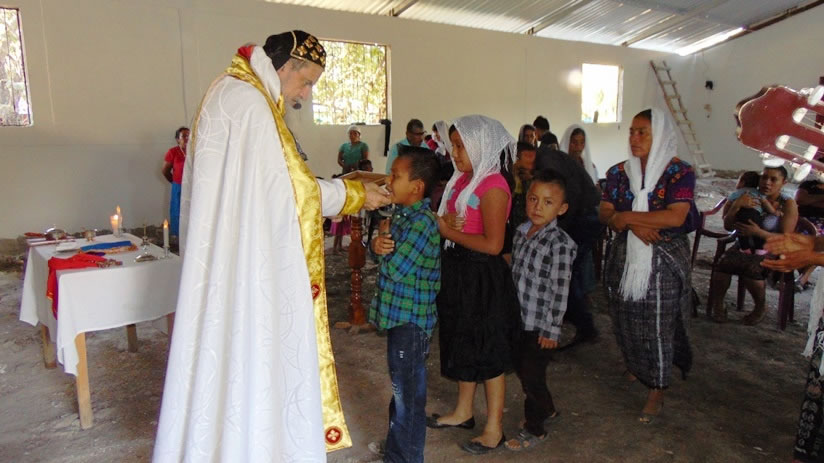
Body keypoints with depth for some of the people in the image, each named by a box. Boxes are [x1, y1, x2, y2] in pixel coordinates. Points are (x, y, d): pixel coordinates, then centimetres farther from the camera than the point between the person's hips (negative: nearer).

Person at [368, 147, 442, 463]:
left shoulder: (422, 223, -22)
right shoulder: (401, 214, 6)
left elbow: (395, 269, -24)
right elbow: (385, 254, 11)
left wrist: (386, 246, -5)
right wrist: (377, 245, -12)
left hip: (411, 321, -10)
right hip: (397, 314, 10)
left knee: (408, 392, 5)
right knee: (401, 388, 24)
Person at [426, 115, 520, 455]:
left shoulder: (493, 186, -18)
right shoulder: (462, 178, 8)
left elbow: (493, 244, -23)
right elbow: (448, 218, 10)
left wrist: (448, 231, -16)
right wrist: (443, 222, -13)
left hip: (483, 277, -9)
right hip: (458, 271, 9)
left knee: (488, 351, 5)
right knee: (463, 343, 20)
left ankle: (494, 429, 21)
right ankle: (463, 411, 39)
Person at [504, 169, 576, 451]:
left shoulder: (560, 244, -21)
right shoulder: (521, 231, 2)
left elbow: (559, 291, -19)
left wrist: (552, 330, -15)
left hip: (540, 325, -8)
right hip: (519, 318, 8)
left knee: (532, 376, 6)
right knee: (520, 367, 22)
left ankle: (534, 430, 28)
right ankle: (547, 408, 46)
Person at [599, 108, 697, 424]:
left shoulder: (680, 173, -8)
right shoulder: (619, 172, 5)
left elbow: (675, 217, -20)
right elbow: (604, 214, -1)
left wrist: (626, 216, -18)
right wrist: (636, 225, -19)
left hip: (663, 261, -4)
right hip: (625, 257, 4)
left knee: (658, 324, 1)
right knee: (626, 318, 13)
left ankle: (656, 390, 16)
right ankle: (636, 366, 39)